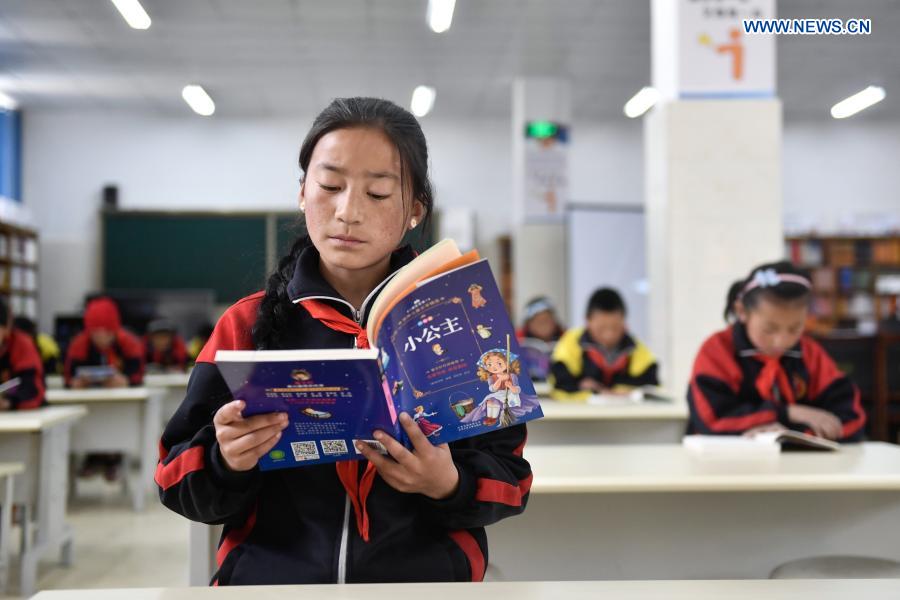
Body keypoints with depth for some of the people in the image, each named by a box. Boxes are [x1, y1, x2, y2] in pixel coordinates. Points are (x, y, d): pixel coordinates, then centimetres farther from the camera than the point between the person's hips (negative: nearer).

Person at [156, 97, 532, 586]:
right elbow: (178, 484, 7)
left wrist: (449, 485, -14)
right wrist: (225, 462, -13)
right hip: (269, 577, 1)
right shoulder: (248, 324, 6)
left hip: (426, 579, -1)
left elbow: (508, 475, 5)